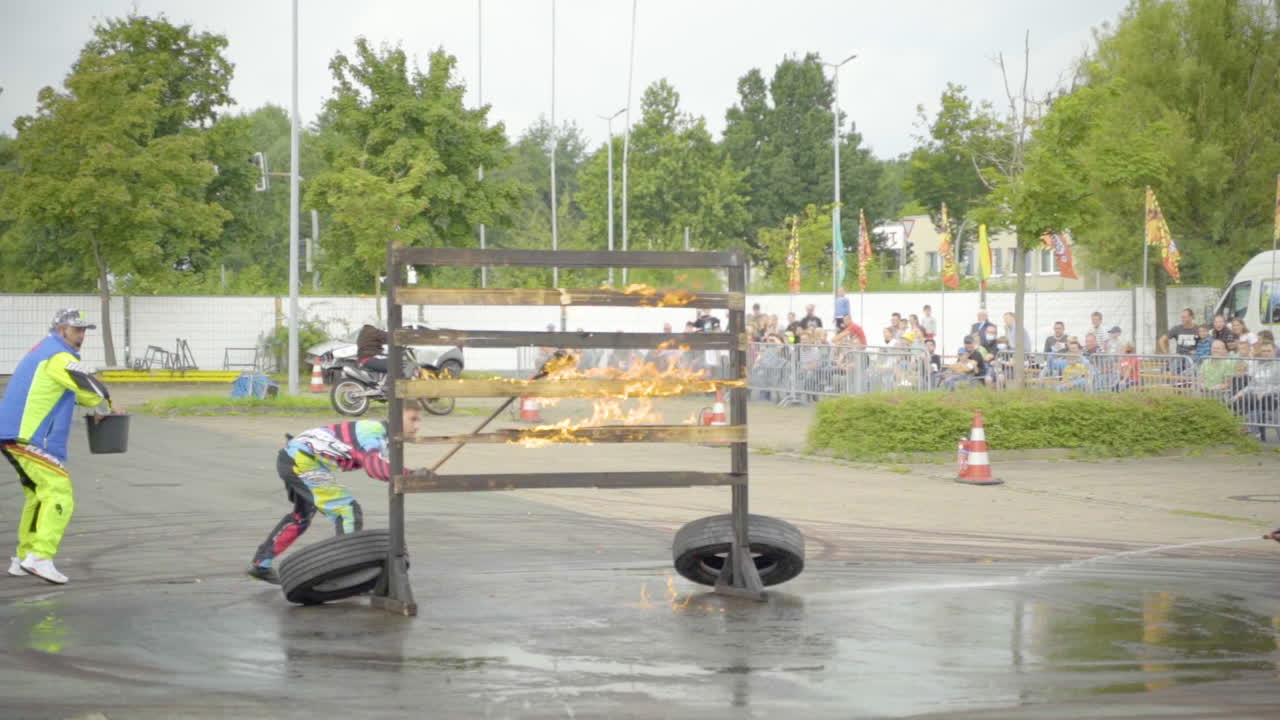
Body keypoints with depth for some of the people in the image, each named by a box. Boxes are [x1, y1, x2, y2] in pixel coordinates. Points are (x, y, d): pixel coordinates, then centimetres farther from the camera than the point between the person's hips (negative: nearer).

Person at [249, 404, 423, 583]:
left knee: (302, 515, 29)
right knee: (348, 511, -12)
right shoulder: (375, 431, -20)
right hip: (302, 461, -11)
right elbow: (374, 466, -36)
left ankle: (261, 564, 42)